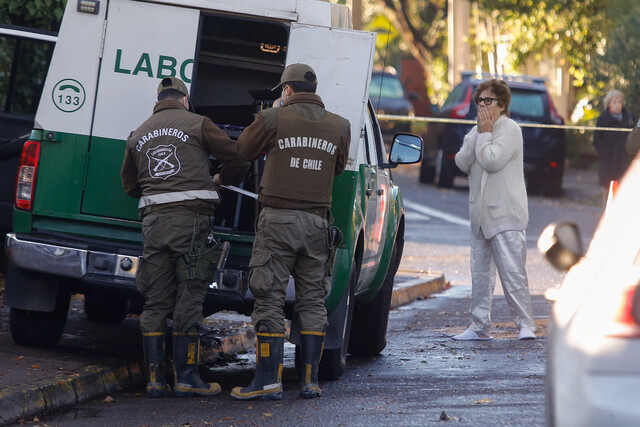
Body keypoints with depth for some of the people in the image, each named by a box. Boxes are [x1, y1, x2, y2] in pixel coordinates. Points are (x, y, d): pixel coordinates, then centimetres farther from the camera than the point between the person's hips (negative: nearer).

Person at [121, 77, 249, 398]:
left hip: (153, 220, 4)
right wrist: (222, 179, 22)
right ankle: (186, 377, -4)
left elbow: (130, 184, 25)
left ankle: (155, 379, 3)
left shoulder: (139, 135, 18)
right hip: (189, 219, -4)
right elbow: (237, 159, 1)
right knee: (189, 296, -2)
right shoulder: (197, 124, 3)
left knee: (156, 301, 7)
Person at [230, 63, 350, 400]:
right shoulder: (339, 126, 4)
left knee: (270, 299, -2)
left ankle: (269, 381, -6)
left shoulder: (274, 119, -6)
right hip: (316, 222, 3)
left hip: (278, 220, -3)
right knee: (312, 300, 9)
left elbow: (242, 151, 10)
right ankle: (310, 381, 8)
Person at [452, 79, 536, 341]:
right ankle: (479, 327, 15)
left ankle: (525, 325, -5)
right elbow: (462, 162, 3)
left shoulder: (509, 129, -7)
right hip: (481, 212, 8)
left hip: (505, 213, -8)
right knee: (480, 272, 9)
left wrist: (485, 134, -7)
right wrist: (479, 133, -3)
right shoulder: (477, 131, 16)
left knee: (511, 271, -11)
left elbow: (492, 160, -20)